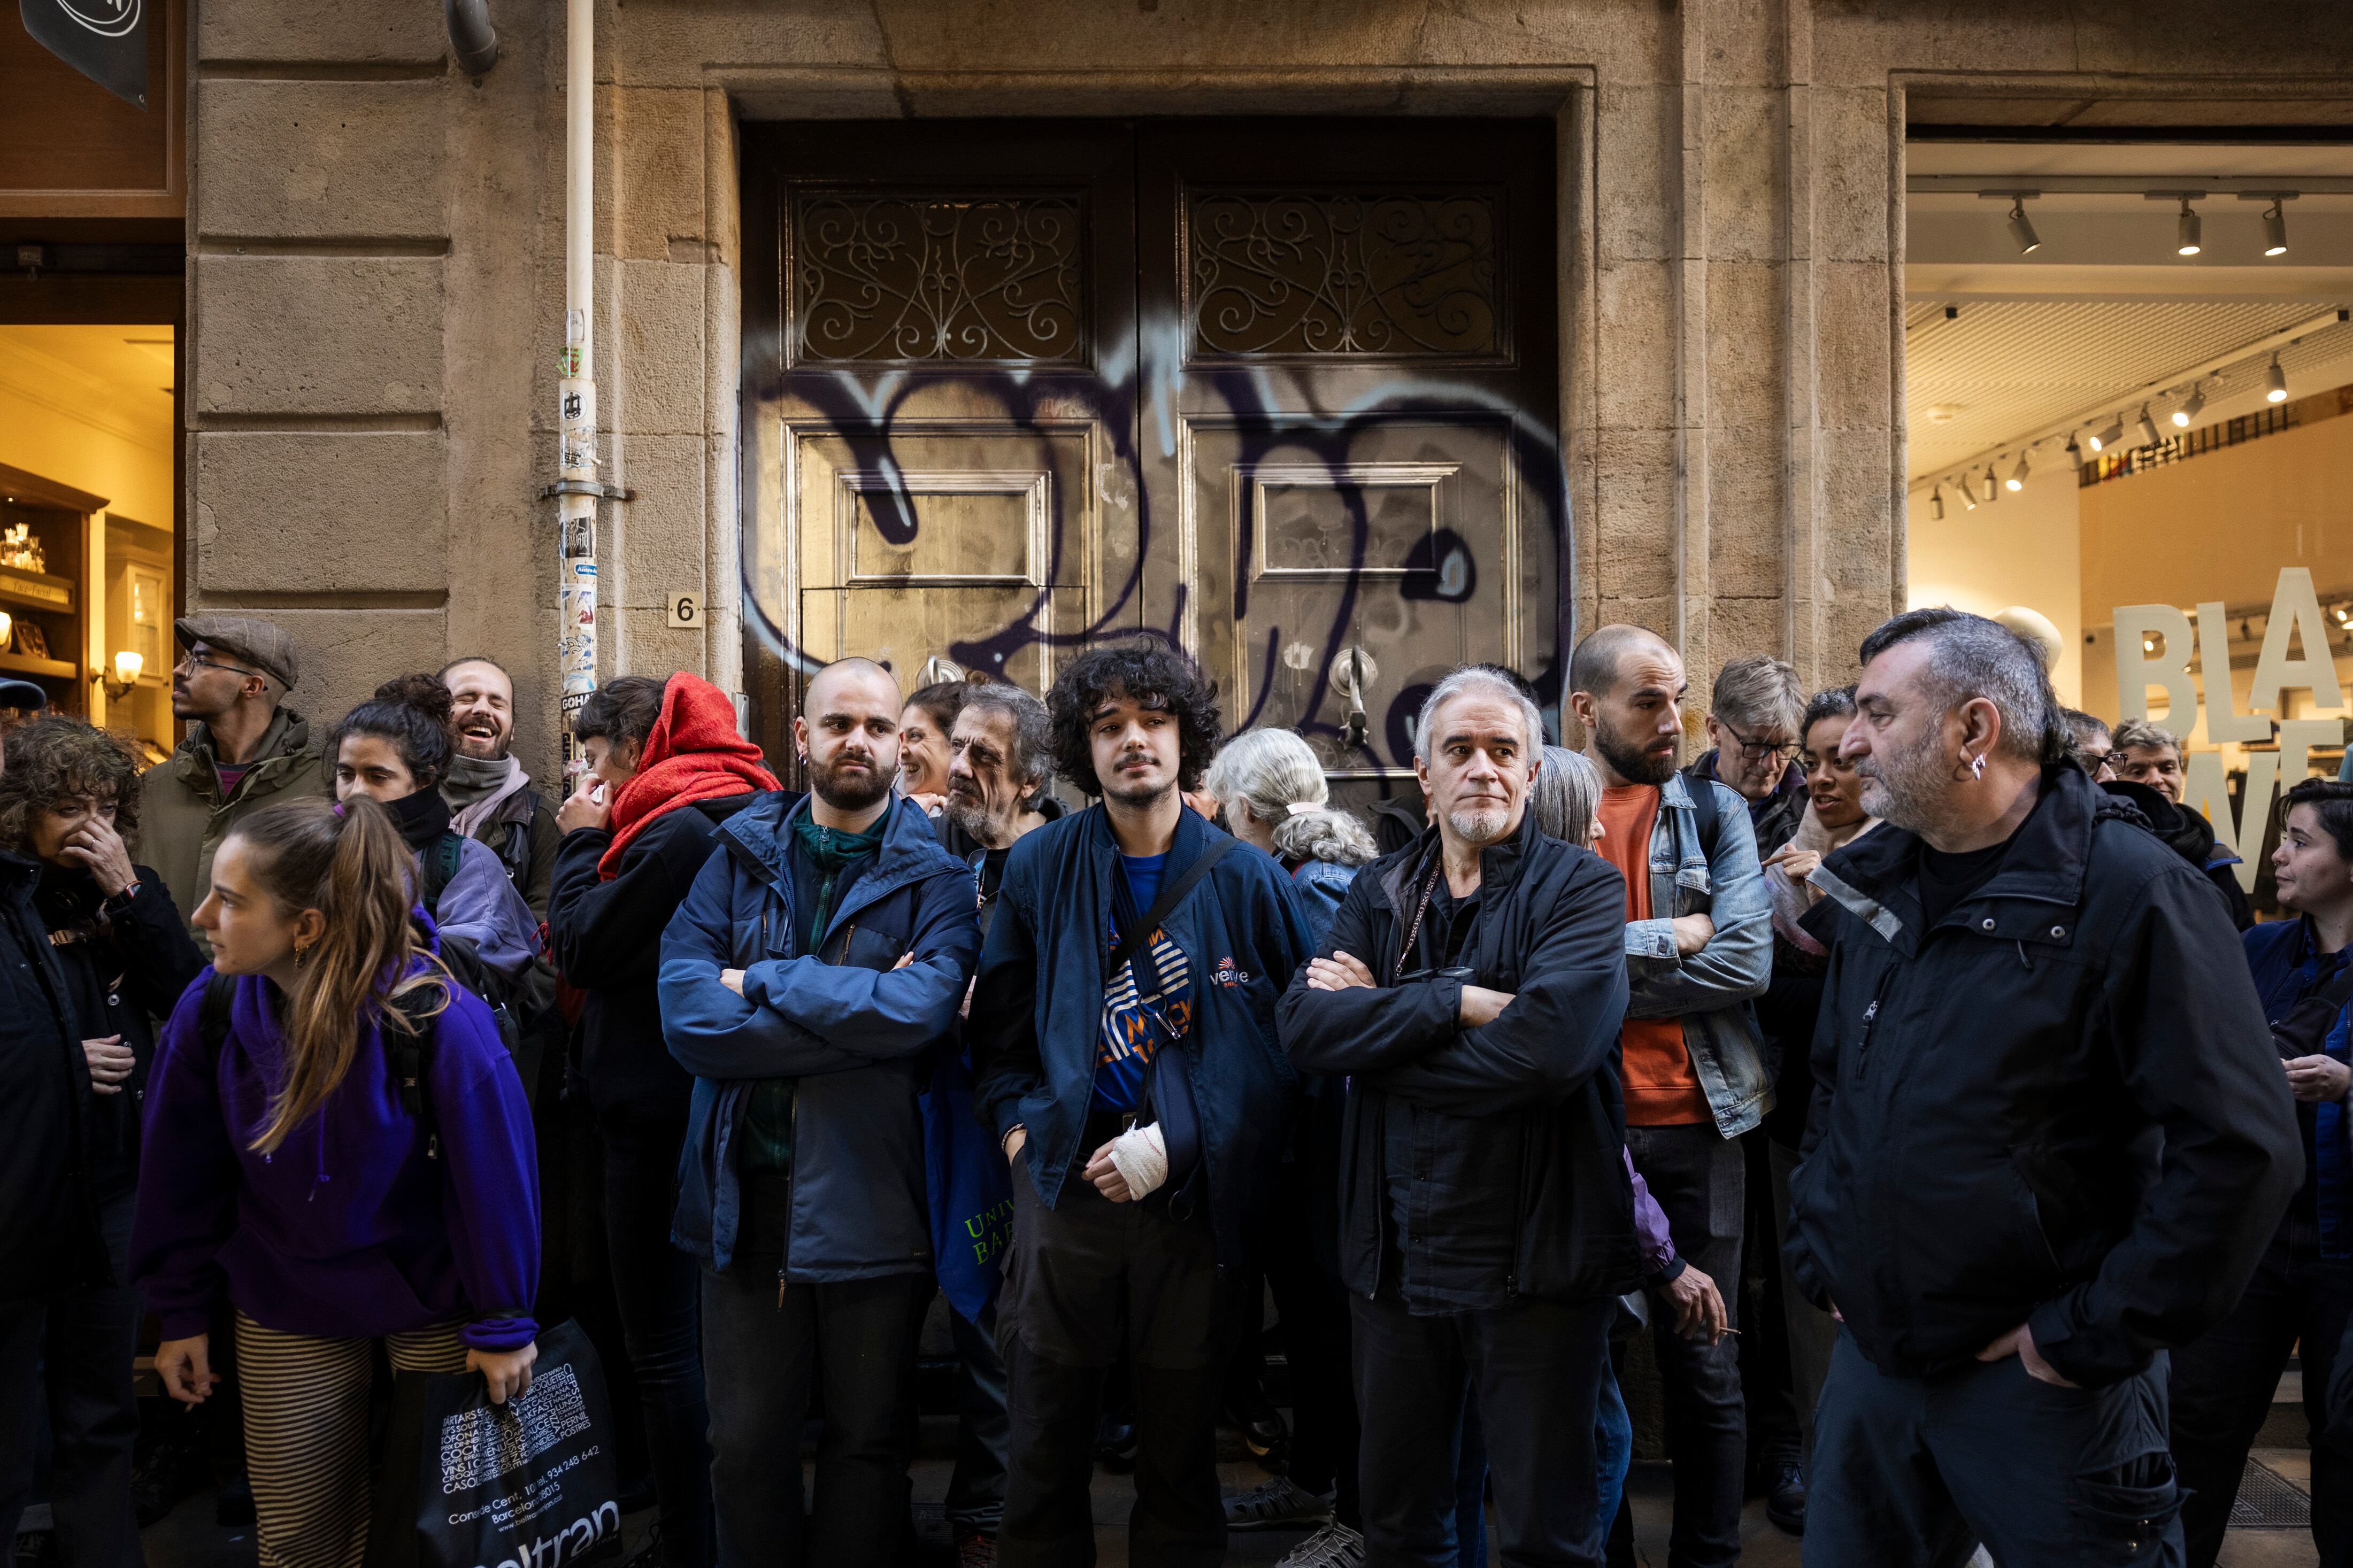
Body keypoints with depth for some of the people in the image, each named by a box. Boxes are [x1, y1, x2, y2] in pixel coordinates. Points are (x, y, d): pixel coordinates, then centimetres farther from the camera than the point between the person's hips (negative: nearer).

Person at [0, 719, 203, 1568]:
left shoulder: (126, 896, 5)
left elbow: (190, 1001, -8)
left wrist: (132, 894, -15)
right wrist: (68, 1062, -12)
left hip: (109, 1197, 4)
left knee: (100, 1420, 18)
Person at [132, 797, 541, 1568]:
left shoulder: (439, 1019, -28)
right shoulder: (212, 1010, -15)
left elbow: (491, 1174, -18)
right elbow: (183, 1173, -1)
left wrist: (503, 1324, -10)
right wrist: (181, 1313, 5)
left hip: (432, 1312, -3)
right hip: (285, 1319, 3)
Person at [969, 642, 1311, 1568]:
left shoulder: (1247, 881, 0)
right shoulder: (1039, 868, 5)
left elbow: (1291, 1046, -3)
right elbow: (997, 1027, 9)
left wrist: (1176, 1143, -10)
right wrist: (1023, 1136, -3)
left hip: (1192, 1194, 0)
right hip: (1064, 1184, 1)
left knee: (1181, 1447, 13)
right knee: (1043, 1454, 9)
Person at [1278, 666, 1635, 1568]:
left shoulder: (1580, 889, -6)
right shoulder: (1380, 893, 7)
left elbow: (1550, 1045, -24)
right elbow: (1304, 1023, -9)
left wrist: (1379, 1023, -15)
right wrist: (1456, 1003, -19)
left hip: (1532, 1257, -4)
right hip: (1394, 1253, 4)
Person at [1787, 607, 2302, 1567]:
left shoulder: (2127, 891, -14)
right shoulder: (1871, 885, 7)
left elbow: (2241, 1147, -19)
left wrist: (2089, 1337, -17)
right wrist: (1819, 1254, 11)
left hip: (2041, 1384, -6)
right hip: (1871, 1357, 6)